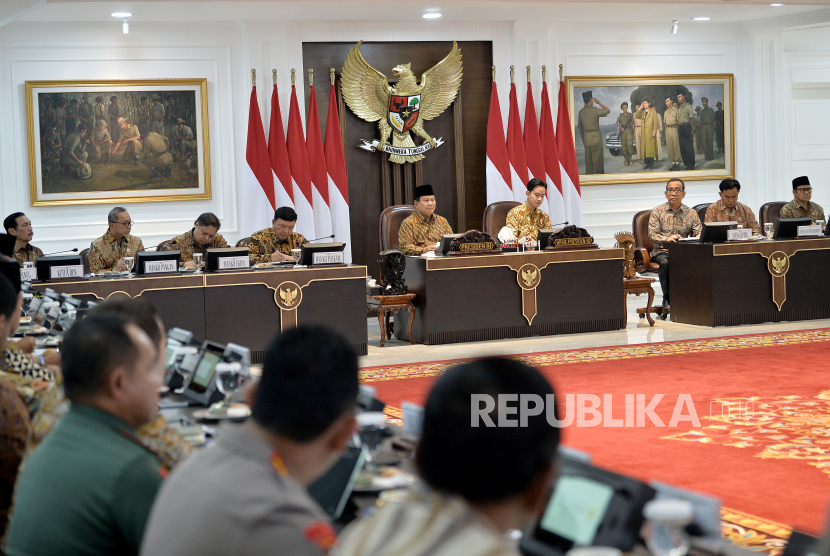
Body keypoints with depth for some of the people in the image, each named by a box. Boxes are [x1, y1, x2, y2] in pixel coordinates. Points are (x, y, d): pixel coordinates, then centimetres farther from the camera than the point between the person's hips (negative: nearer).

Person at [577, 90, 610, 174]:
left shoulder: (581, 112, 5)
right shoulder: (594, 110, -12)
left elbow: (580, 127, 12)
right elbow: (608, 111, 1)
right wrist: (599, 103, 7)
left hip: (586, 137, 6)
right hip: (595, 136, -6)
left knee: (588, 160, 10)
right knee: (597, 160, 0)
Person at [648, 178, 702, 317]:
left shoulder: (691, 213, 15)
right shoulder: (657, 211, 8)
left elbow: (698, 234, 5)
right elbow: (653, 234, -3)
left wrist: (698, 238, -21)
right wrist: (667, 239, -23)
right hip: (661, 251, -1)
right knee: (665, 262, -37)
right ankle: (667, 299, -24)